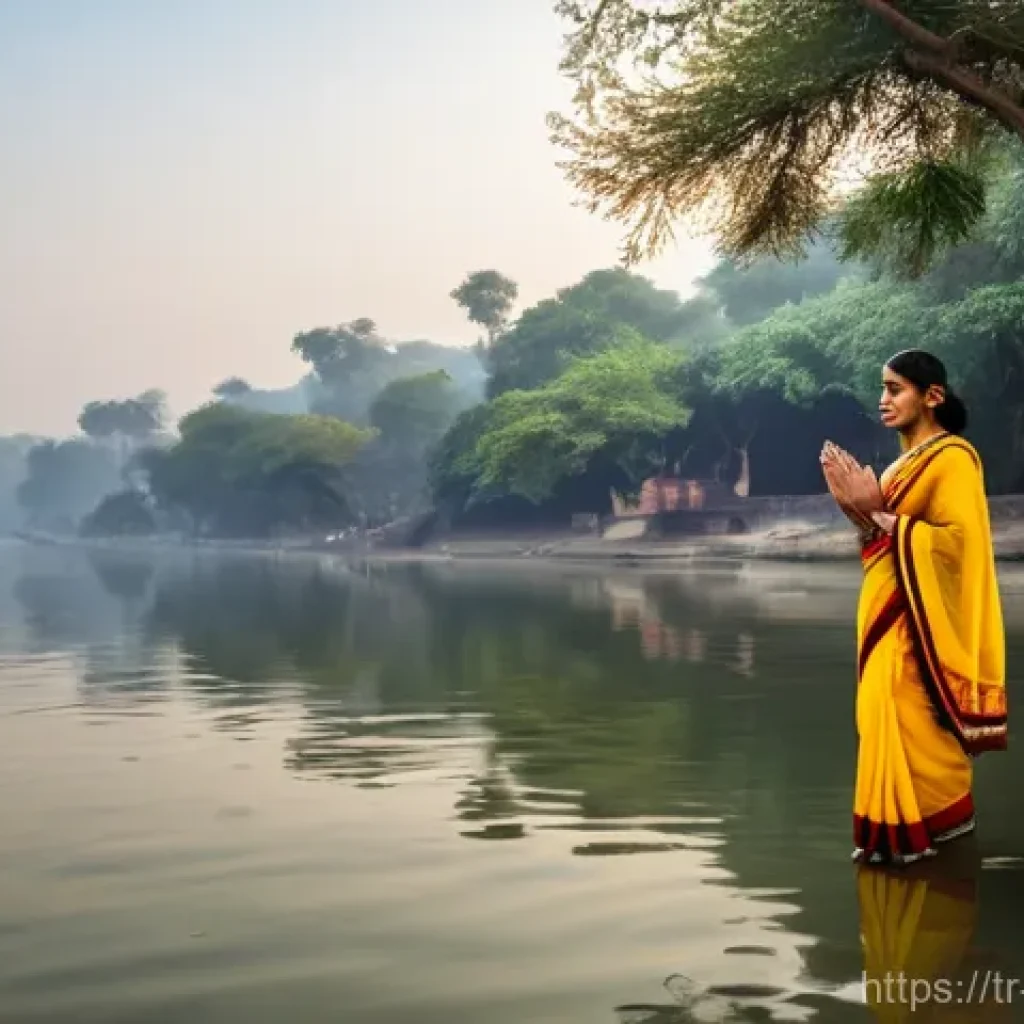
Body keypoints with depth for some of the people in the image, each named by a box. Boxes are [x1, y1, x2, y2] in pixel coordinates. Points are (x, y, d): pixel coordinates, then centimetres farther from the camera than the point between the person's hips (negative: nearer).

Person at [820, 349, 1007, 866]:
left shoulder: (952, 457, -12)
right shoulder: (908, 458, 14)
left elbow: (956, 538, -21)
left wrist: (876, 515, -19)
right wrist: (862, 510, -4)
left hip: (919, 616, -8)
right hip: (890, 612, 8)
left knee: (913, 718, -4)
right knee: (893, 718, 10)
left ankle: (930, 823, 9)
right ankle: (904, 824, 19)